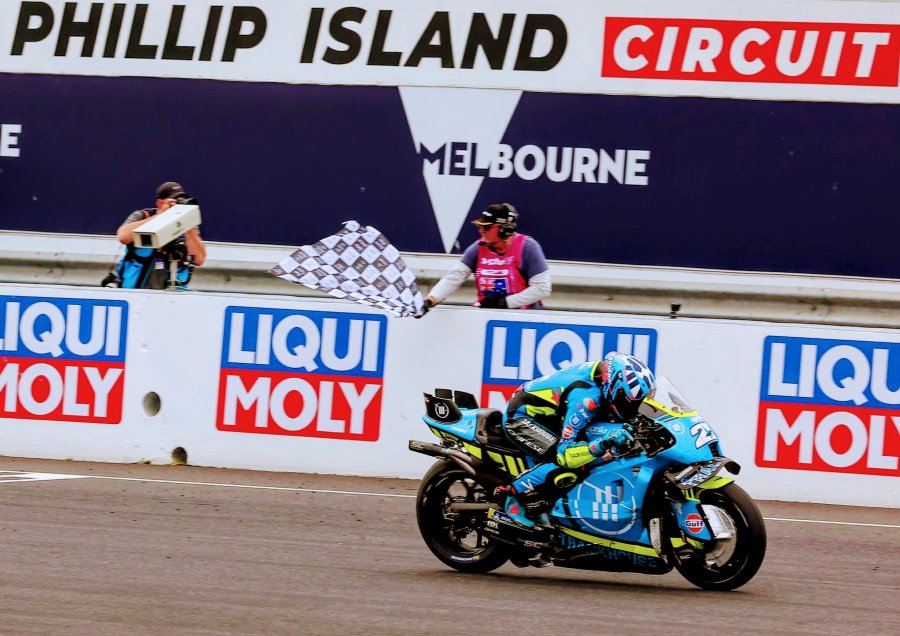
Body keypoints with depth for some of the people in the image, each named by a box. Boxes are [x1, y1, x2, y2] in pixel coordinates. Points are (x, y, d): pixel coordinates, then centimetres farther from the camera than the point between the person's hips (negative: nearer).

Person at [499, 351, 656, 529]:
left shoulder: (599, 372, -8)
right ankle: (515, 494, -9)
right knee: (572, 467, -27)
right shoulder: (587, 395, -34)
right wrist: (602, 445, -48)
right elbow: (564, 453, -34)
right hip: (520, 419, -10)